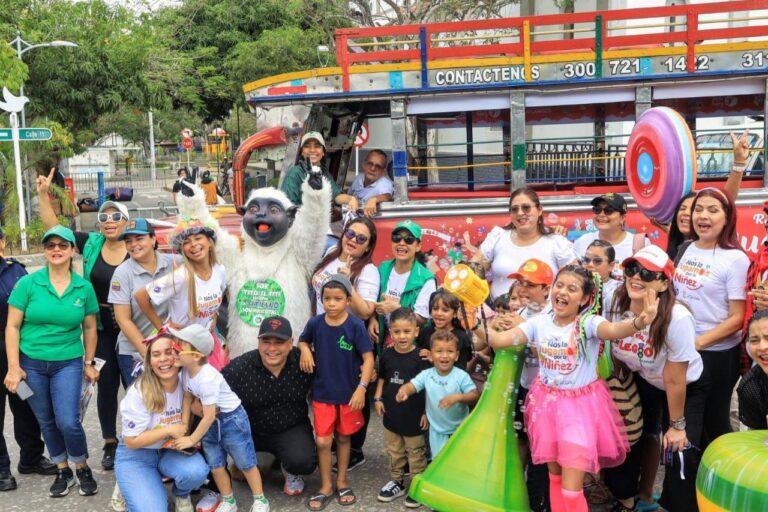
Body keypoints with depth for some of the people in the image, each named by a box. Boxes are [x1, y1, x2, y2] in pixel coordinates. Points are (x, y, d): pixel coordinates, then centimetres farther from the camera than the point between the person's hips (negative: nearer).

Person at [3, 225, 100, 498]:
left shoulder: (84, 287, -3)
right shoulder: (27, 283, -8)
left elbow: (89, 328, 7)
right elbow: (12, 326, -5)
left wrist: (89, 363, 9)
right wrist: (13, 367, -7)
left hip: (68, 363, 0)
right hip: (31, 363, 1)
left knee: (68, 422, -8)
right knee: (46, 422, 12)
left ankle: (82, 468, 17)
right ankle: (62, 470, 31)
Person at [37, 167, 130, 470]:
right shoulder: (90, 243, -1)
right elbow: (53, 228, 2)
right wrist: (43, 194, -6)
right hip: (100, 328, 2)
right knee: (107, 384, 10)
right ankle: (110, 443, 23)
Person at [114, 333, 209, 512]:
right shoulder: (139, 392, -23)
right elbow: (131, 441, -17)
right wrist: (169, 430, -22)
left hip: (172, 450, 3)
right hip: (136, 455, -3)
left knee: (197, 471, -29)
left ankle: (181, 495, 6)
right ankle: (129, 487, 12)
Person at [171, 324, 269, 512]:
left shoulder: (207, 378, -33)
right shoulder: (186, 371, -9)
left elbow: (209, 417, -27)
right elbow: (187, 398, 5)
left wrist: (192, 440, -16)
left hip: (232, 419, -8)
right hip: (211, 423, 8)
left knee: (245, 463, 5)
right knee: (215, 466, 12)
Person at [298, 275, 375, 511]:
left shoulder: (356, 326, -16)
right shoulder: (315, 323, -8)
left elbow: (368, 358, -13)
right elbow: (303, 340, 13)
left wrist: (361, 388, -20)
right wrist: (305, 351, -9)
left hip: (349, 392, -1)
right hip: (322, 393, 1)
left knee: (343, 438, 16)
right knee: (323, 442, 2)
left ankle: (342, 482, 34)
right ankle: (326, 486, 21)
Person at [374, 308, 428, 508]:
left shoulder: (420, 357, -16)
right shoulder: (387, 354, -3)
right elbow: (382, 377, 12)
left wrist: (427, 412, -11)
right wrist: (378, 398, 3)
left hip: (414, 415, -4)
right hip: (391, 413, 4)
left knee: (415, 453, 10)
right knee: (394, 451, 18)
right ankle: (397, 482, 34)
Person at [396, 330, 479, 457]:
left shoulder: (462, 376, -18)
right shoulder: (426, 375, -11)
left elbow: (475, 395, -22)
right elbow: (411, 385, -19)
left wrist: (458, 397, -40)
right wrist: (403, 391, -44)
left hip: (460, 430, -2)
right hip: (437, 431, 2)